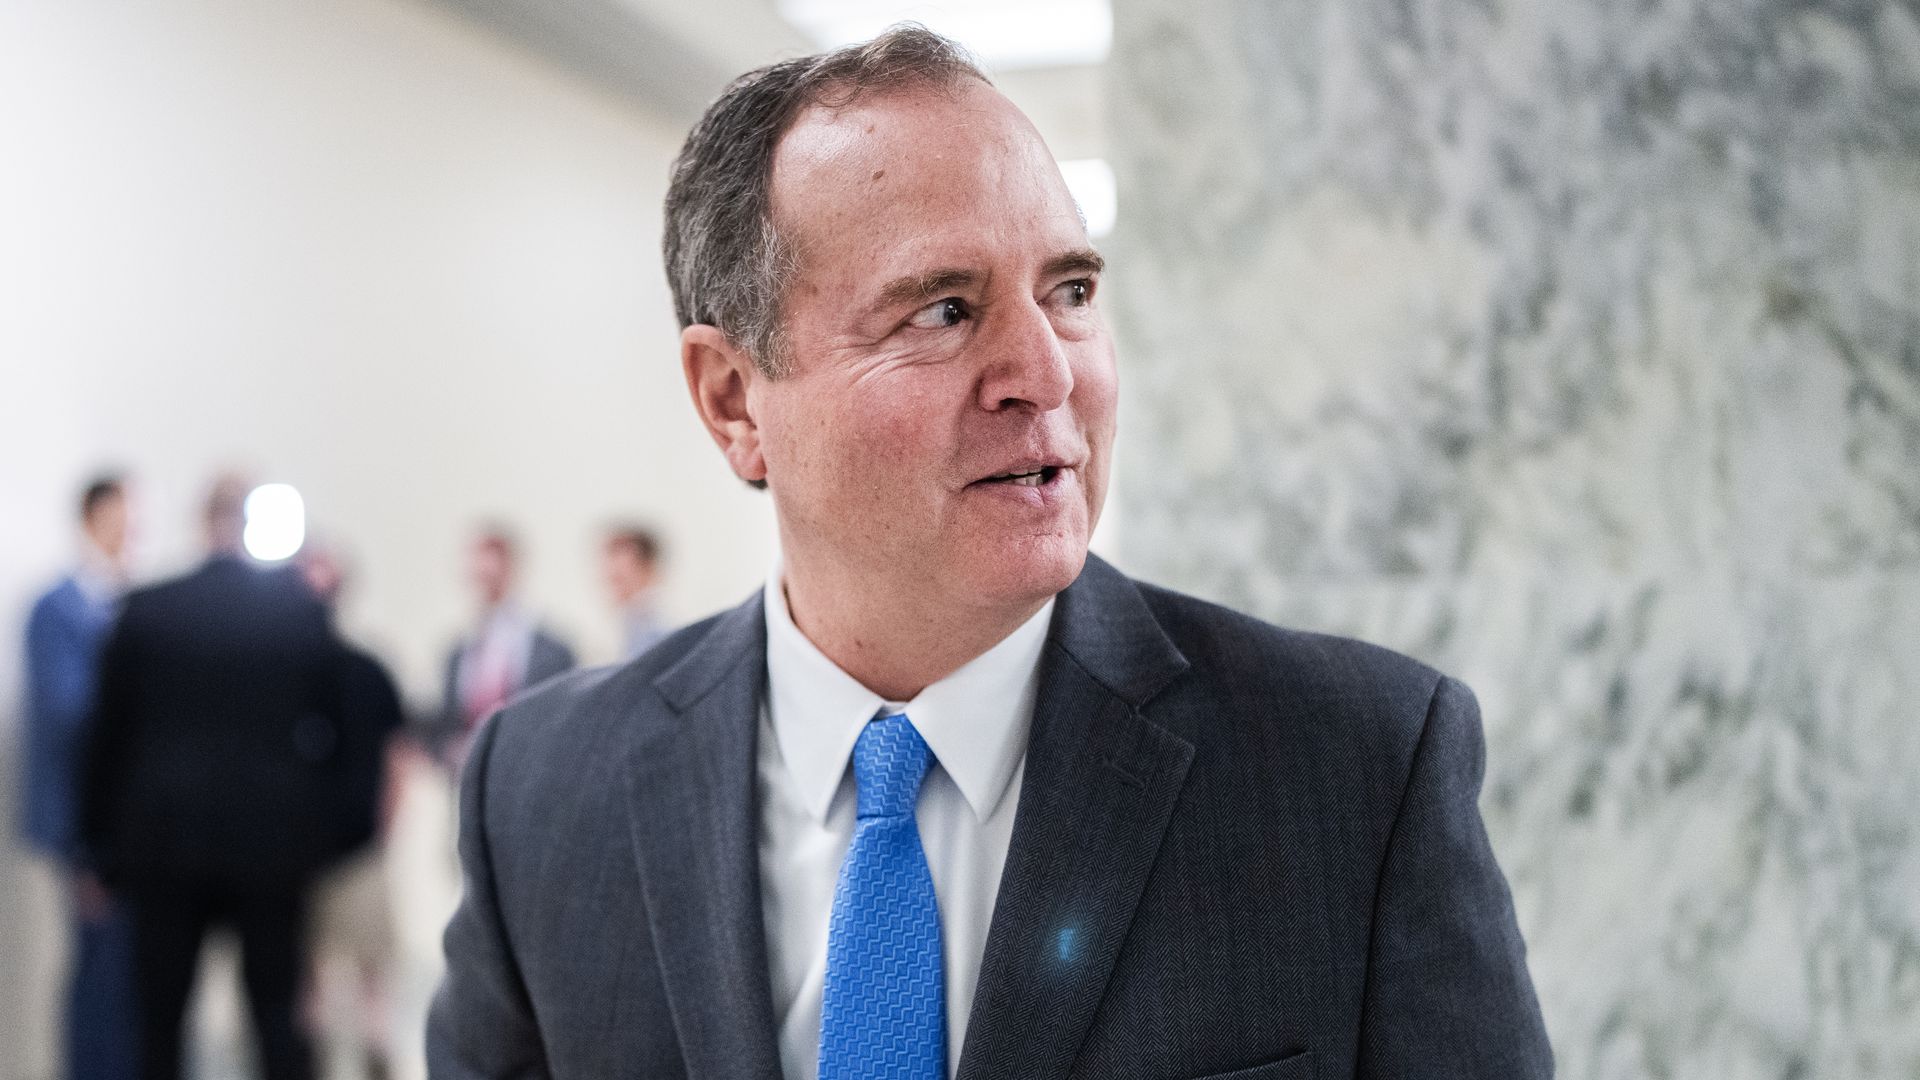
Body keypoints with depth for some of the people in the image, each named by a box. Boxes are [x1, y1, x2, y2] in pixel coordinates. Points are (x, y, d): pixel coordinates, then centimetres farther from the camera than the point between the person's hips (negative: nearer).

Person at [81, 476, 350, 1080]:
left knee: (159, 1020, 8)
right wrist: (320, 839, 12)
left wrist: (102, 846, 10)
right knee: (277, 1014, 7)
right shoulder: (303, 608, -4)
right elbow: (330, 724, 1)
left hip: (165, 841, 0)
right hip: (273, 843, 0)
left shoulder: (145, 610, -4)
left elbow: (110, 733, 1)